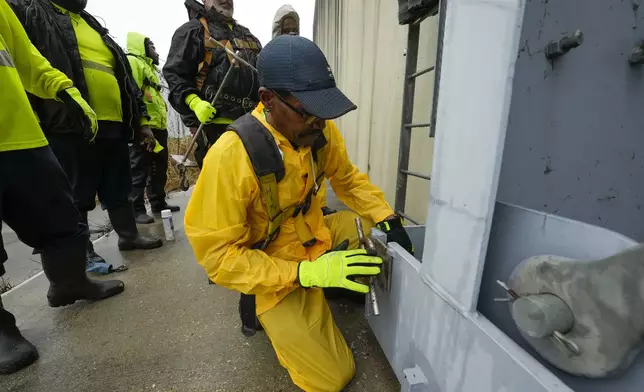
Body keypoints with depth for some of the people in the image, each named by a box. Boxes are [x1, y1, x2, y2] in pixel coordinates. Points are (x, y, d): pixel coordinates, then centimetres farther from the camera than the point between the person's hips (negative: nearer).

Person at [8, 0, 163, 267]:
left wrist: (141, 120, 16)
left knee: (119, 190, 13)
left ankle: (129, 236, 26)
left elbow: (125, 78, 23)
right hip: (71, 128, -6)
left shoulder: (94, 27, 27)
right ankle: (83, 251, 16)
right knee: (78, 196, 2)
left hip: (114, 125, 6)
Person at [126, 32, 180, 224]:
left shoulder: (149, 66, 29)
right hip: (144, 127, -10)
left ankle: (158, 202, 22)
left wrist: (163, 120, 23)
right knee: (140, 170, -7)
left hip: (158, 126, 10)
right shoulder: (132, 62, -3)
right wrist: (141, 125, -23)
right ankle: (136, 209, -1)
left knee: (160, 166, 13)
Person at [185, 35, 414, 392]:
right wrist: (309, 272, -31)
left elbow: (348, 179, 3)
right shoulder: (231, 156, -29)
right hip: (273, 270, -5)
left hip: (317, 237, 6)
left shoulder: (320, 130, -10)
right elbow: (218, 255, -24)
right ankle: (262, 304, 16)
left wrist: (388, 220, -12)